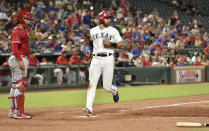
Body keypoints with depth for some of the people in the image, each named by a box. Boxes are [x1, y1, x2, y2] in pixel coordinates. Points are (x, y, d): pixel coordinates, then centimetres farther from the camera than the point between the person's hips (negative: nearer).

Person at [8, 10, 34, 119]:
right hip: (18, 59, -11)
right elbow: (14, 47, -19)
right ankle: (18, 113, -14)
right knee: (19, 85, -12)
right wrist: (20, 61, -26)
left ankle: (13, 112, 16)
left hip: (23, 60, 11)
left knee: (16, 86, 12)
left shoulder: (24, 31, 20)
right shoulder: (17, 31, -11)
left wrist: (26, 61, 18)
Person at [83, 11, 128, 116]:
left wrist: (111, 44, -13)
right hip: (96, 59, 2)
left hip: (108, 59, -2)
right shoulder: (93, 31, 11)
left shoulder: (113, 31, 4)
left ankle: (114, 91, 35)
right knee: (92, 84, -10)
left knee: (107, 87, -1)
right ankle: (89, 108, -13)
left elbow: (122, 45, 1)